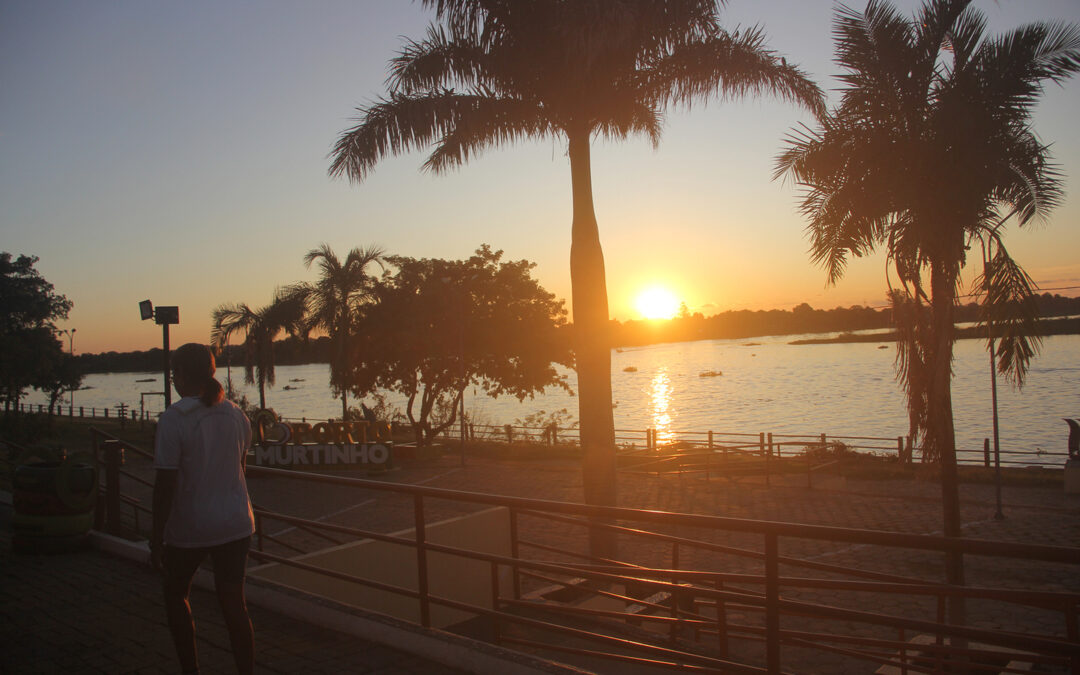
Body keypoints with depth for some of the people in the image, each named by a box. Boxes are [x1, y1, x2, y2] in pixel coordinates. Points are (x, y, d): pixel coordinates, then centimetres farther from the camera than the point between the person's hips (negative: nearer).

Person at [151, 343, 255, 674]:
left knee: (175, 595, 19)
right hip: (235, 523, 4)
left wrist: (156, 539, -8)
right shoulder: (235, 414, 2)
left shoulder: (174, 418, -15)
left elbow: (165, 484, -15)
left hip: (189, 526, -4)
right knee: (234, 602, 9)